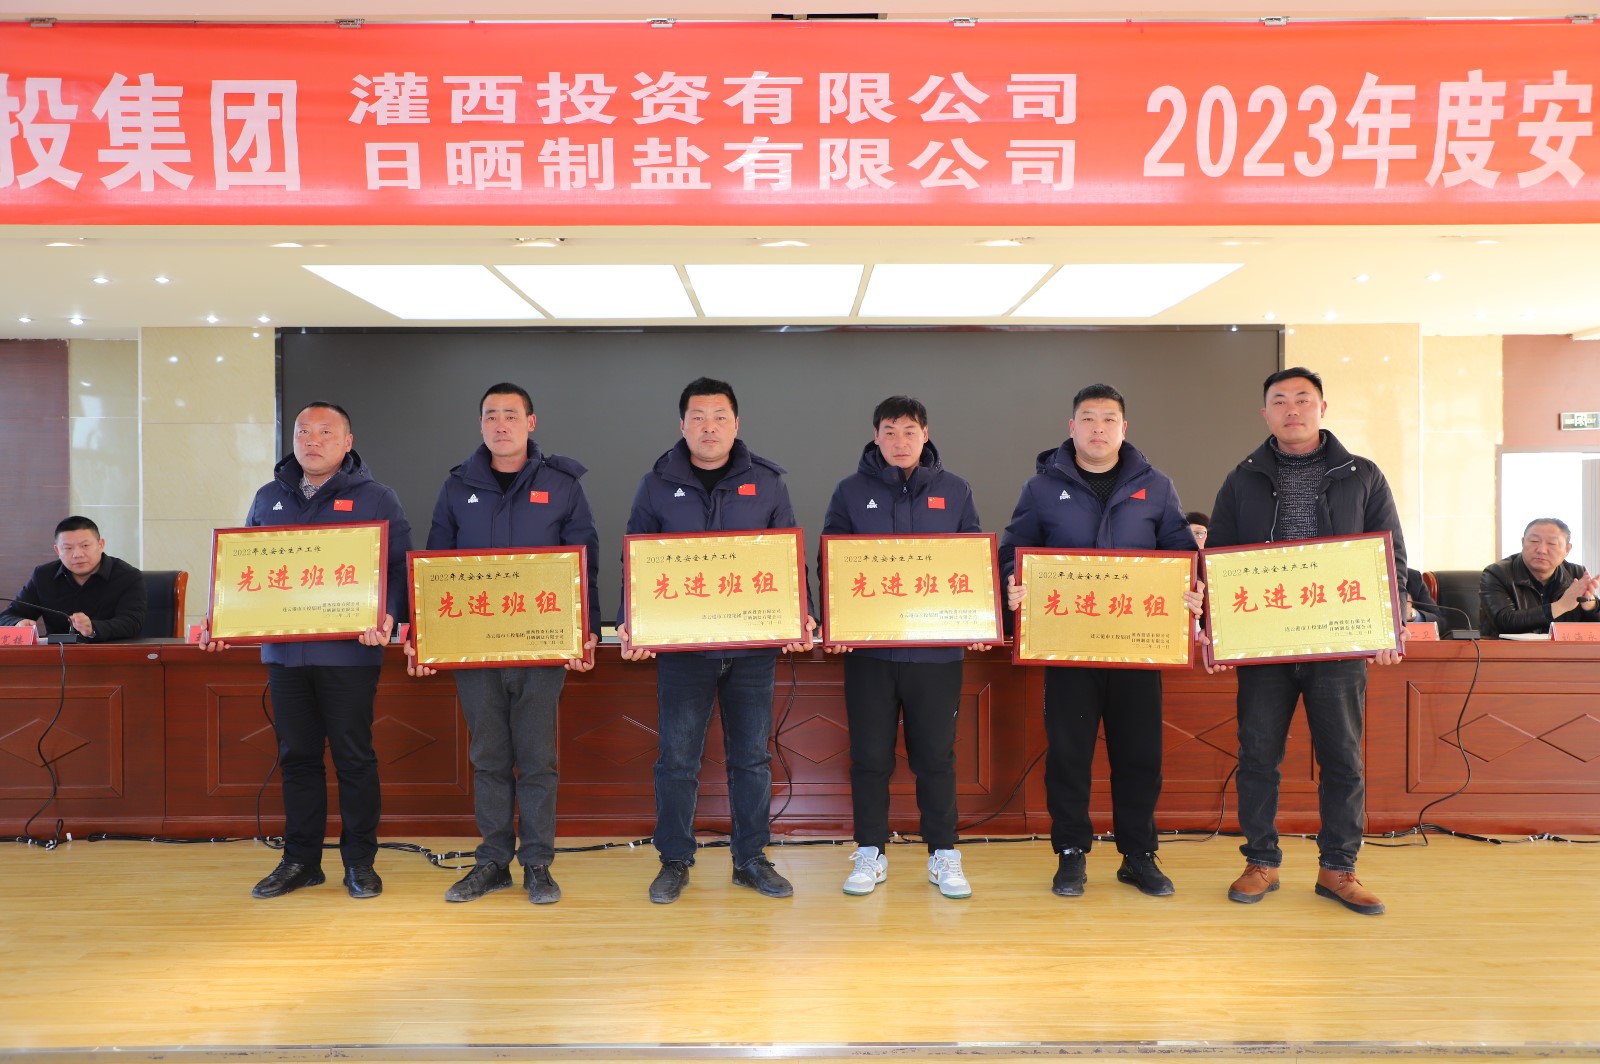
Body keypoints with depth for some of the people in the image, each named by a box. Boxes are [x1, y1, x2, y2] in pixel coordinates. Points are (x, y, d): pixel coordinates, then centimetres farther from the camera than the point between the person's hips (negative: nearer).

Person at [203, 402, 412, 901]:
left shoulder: (376, 499, 1)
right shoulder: (269, 499, 15)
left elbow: (400, 566, -6)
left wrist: (387, 615, -23)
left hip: (349, 651, -4)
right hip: (283, 650, 4)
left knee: (354, 758, 3)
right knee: (297, 756, 11)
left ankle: (360, 861, 14)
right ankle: (300, 859, 22)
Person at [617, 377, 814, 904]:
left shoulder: (766, 482, 5)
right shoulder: (658, 484, 3)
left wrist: (799, 617, -6)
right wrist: (630, 623, -9)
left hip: (754, 646, 1)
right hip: (680, 646, -1)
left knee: (752, 757, 10)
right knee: (677, 758, 6)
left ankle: (751, 859, 24)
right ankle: (674, 861, 21)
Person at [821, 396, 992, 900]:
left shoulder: (955, 491, 6)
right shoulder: (851, 492, 3)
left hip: (937, 650, 0)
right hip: (868, 649, 0)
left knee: (936, 756, 8)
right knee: (870, 757, 7)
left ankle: (944, 856, 21)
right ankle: (871, 854, 21)